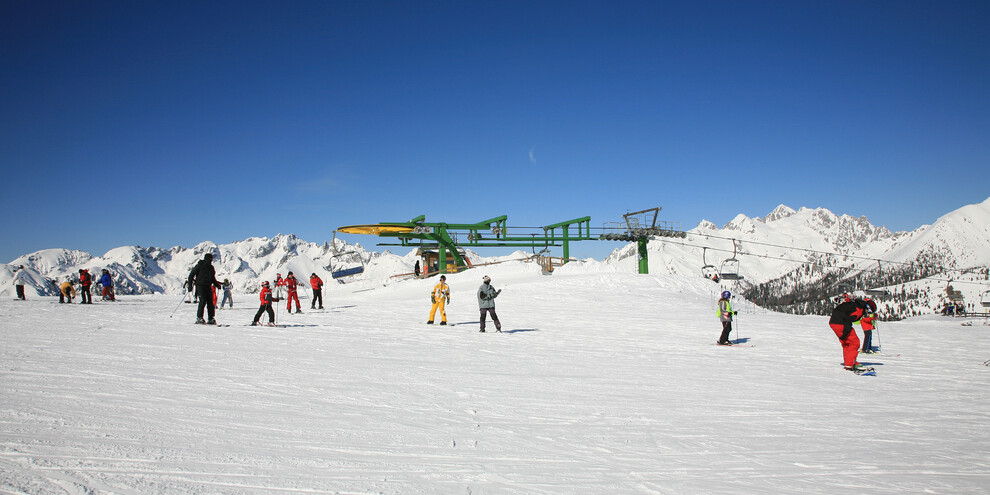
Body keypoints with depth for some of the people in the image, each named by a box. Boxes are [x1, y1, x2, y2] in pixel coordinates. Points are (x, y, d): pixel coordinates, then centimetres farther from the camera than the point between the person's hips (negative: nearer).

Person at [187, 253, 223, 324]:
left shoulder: (211, 267, 16)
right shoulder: (200, 265, -3)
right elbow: (192, 274, -2)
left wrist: (216, 284, 18)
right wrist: (190, 284, -9)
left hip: (208, 286, 6)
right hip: (200, 286, -6)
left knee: (210, 302, 0)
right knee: (203, 301, -15)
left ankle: (211, 319, 2)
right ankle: (199, 318, -8)